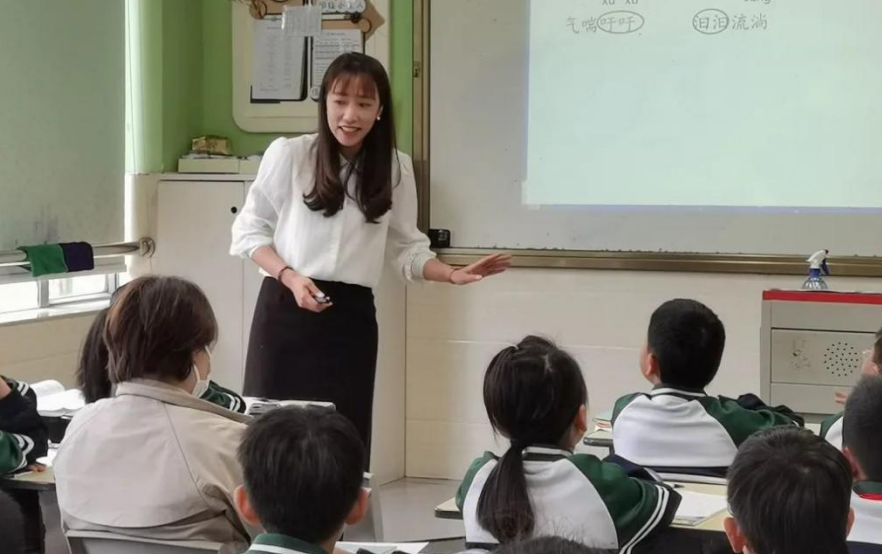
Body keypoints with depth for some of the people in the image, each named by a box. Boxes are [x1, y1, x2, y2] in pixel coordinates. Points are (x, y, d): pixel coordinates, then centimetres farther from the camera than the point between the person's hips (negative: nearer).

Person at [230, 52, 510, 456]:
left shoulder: (396, 169, 4)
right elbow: (249, 230, 1)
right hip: (284, 309, -2)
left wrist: (452, 275, -6)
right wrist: (290, 276, -13)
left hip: (352, 316, 2)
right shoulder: (288, 154, -6)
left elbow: (407, 249, 11)